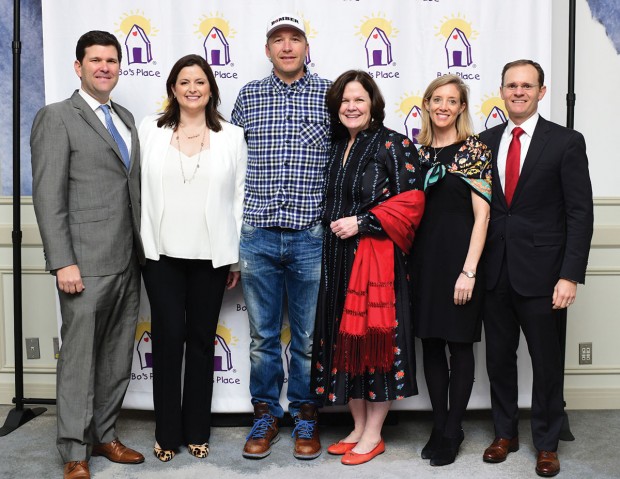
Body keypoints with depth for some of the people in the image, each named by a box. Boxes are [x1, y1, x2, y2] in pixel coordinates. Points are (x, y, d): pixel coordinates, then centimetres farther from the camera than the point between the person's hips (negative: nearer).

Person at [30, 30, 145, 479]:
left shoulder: (126, 118, 16)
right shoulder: (57, 117, -4)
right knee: (80, 357, 1)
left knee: (118, 357, 13)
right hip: (86, 262, -6)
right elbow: (48, 196, -10)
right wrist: (63, 262, -16)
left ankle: (104, 435, 27)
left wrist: (142, 248, 10)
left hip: (128, 260, 7)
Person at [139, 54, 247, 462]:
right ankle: (167, 432, 16)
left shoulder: (231, 136, 4)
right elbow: (139, 188, 3)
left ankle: (197, 430, 22)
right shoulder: (150, 130, 5)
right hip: (161, 253, 0)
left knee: (202, 340, 9)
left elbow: (240, 198, 4)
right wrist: (142, 245, -1)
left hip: (211, 256, 0)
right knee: (168, 337, 1)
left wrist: (237, 258, 3)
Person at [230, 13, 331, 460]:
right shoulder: (248, 95, 8)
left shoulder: (330, 94, 3)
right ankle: (266, 415, 25)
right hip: (258, 234, 2)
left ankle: (305, 415, 24)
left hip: (312, 235, -1)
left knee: (309, 336, 8)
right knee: (263, 334, 10)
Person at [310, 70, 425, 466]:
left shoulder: (394, 144, -6)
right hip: (340, 258, 7)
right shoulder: (337, 147, 14)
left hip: (378, 258, -7)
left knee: (376, 339, -1)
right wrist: (335, 227, 7)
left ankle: (373, 436, 12)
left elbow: (411, 201, -14)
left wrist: (361, 222, -16)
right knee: (346, 339, 10)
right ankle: (359, 428, 23)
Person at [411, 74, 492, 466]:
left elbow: (482, 214, -10)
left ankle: (453, 430, 18)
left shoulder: (474, 148, -5)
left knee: (459, 342, 5)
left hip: (460, 253, -5)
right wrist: (406, 259, 3)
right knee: (431, 342, 10)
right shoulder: (419, 151, 9)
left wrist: (469, 270, -16)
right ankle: (439, 426, 24)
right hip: (424, 254, 5)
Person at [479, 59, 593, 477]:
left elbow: (580, 213, -6)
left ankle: (547, 443, 25)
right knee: (499, 358, 13)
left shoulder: (566, 142, -3)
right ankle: (506, 433, 31)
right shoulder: (485, 142, 8)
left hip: (541, 272, -3)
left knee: (546, 362, 8)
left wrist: (571, 275, -13)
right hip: (494, 271, 3)